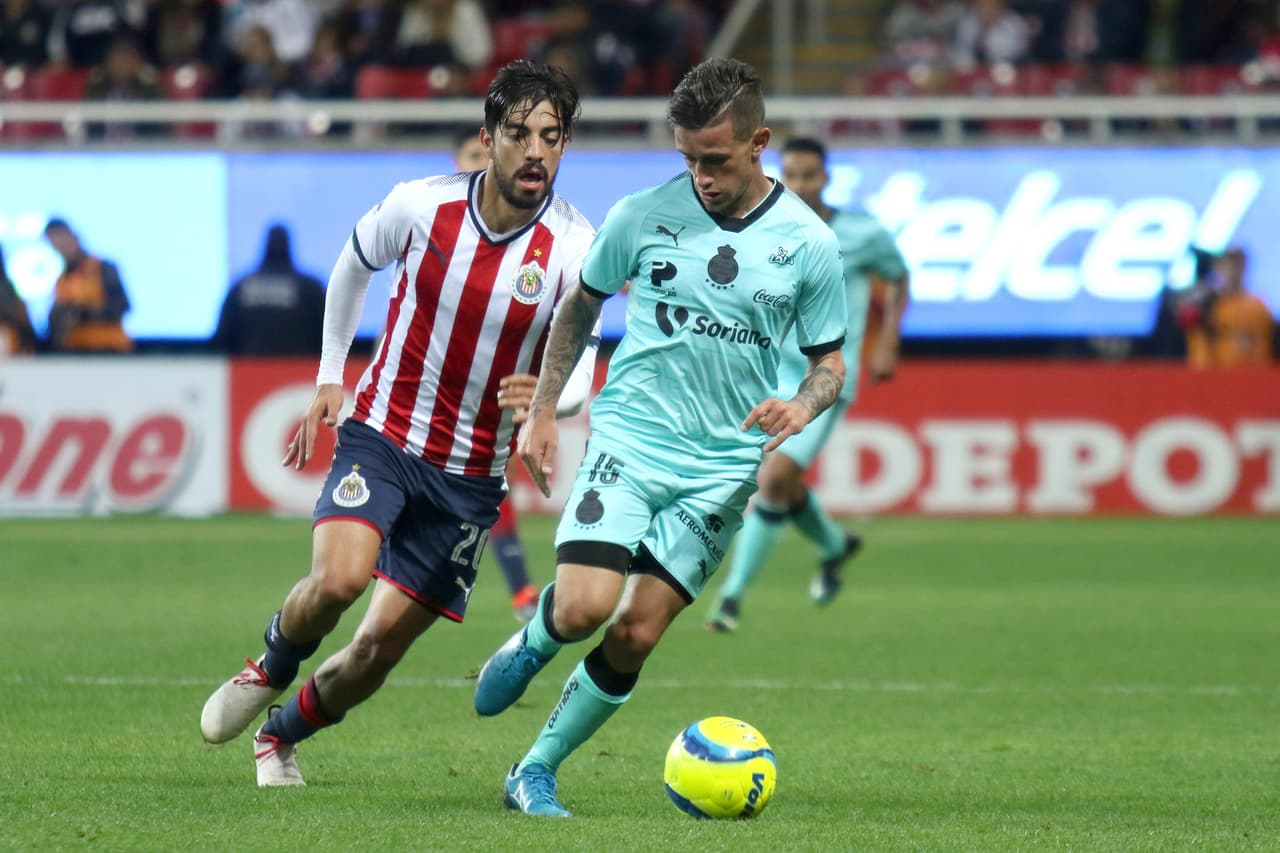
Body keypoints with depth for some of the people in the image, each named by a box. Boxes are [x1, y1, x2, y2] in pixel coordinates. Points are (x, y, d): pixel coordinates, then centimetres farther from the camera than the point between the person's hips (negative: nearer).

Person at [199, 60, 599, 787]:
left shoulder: (575, 249, -13)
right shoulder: (421, 206, -10)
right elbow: (353, 266, 12)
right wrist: (329, 378, 11)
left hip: (472, 474, 1)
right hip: (382, 435, -1)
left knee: (381, 646, 1)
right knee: (340, 577, -27)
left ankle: (281, 736, 30)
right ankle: (270, 670, 7)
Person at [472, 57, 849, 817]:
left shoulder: (808, 244, -2)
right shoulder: (643, 215, -3)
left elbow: (830, 361, 7)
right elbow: (582, 303, 13)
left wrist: (802, 406, -15)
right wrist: (543, 410, 9)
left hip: (721, 465, 1)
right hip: (629, 439, -1)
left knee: (635, 635, -4)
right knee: (585, 607, -19)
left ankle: (536, 773, 13)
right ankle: (532, 645, 17)